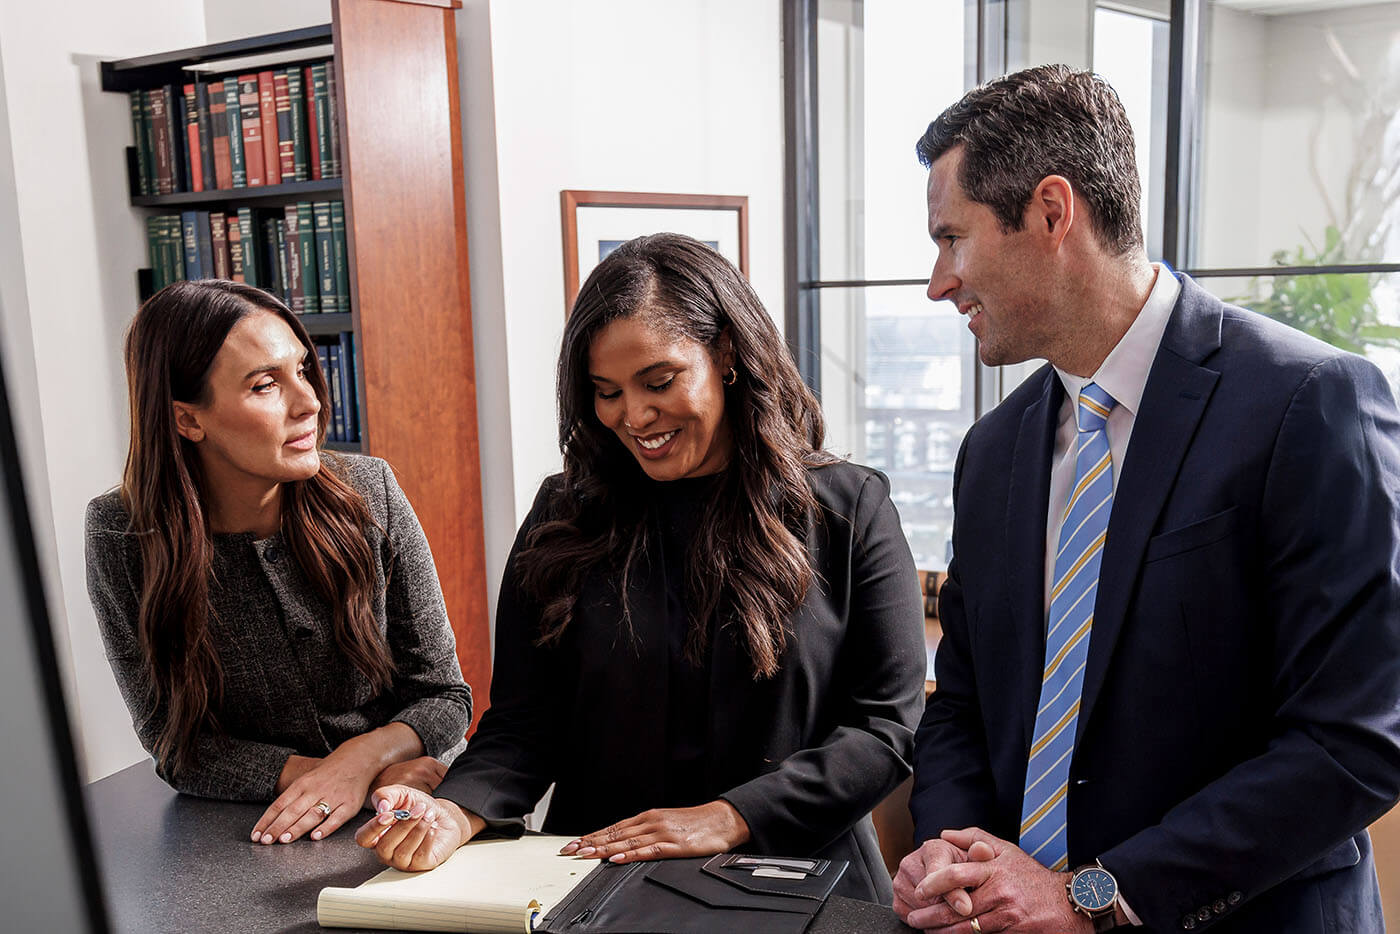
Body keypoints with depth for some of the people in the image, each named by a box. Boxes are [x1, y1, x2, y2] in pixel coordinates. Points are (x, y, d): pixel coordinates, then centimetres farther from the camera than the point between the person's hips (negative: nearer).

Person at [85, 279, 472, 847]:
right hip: (239, 836, 1)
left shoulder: (367, 493, -9)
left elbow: (444, 695, -3)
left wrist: (363, 757, -24)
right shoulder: (120, 536, -10)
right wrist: (348, 778, -19)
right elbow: (176, 746, -6)